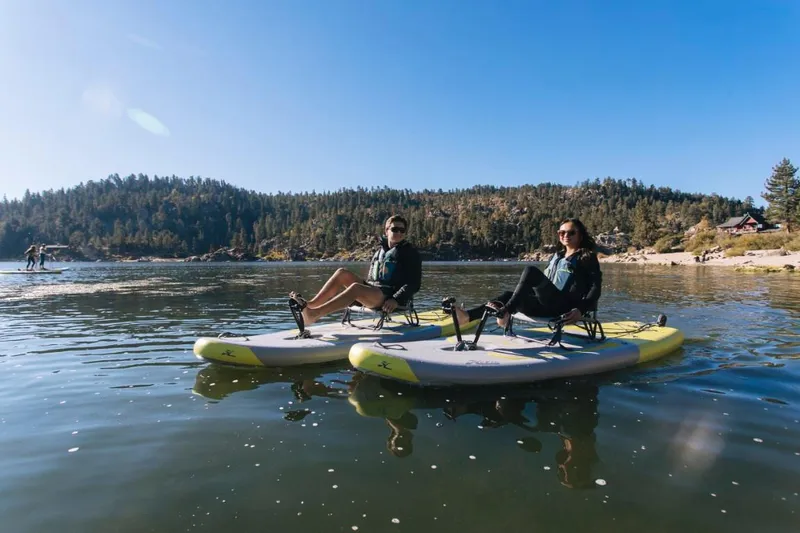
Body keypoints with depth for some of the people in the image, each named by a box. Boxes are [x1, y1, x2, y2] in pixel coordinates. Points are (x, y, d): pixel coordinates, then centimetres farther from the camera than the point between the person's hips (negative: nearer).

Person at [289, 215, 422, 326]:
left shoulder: (411, 253, 2)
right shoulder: (380, 251, 19)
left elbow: (414, 284, -7)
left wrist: (396, 300, -22)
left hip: (388, 299, -7)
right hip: (372, 293, 7)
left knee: (355, 287, -33)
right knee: (342, 273, -12)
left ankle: (312, 315, -45)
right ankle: (309, 305, -23)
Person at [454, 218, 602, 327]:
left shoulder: (587, 257, 6)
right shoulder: (557, 256, 26)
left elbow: (595, 287, -5)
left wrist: (580, 309, -20)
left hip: (565, 307, -7)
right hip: (548, 304, 7)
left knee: (531, 271, -26)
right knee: (509, 295, -14)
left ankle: (505, 311, -35)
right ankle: (468, 316, -31)